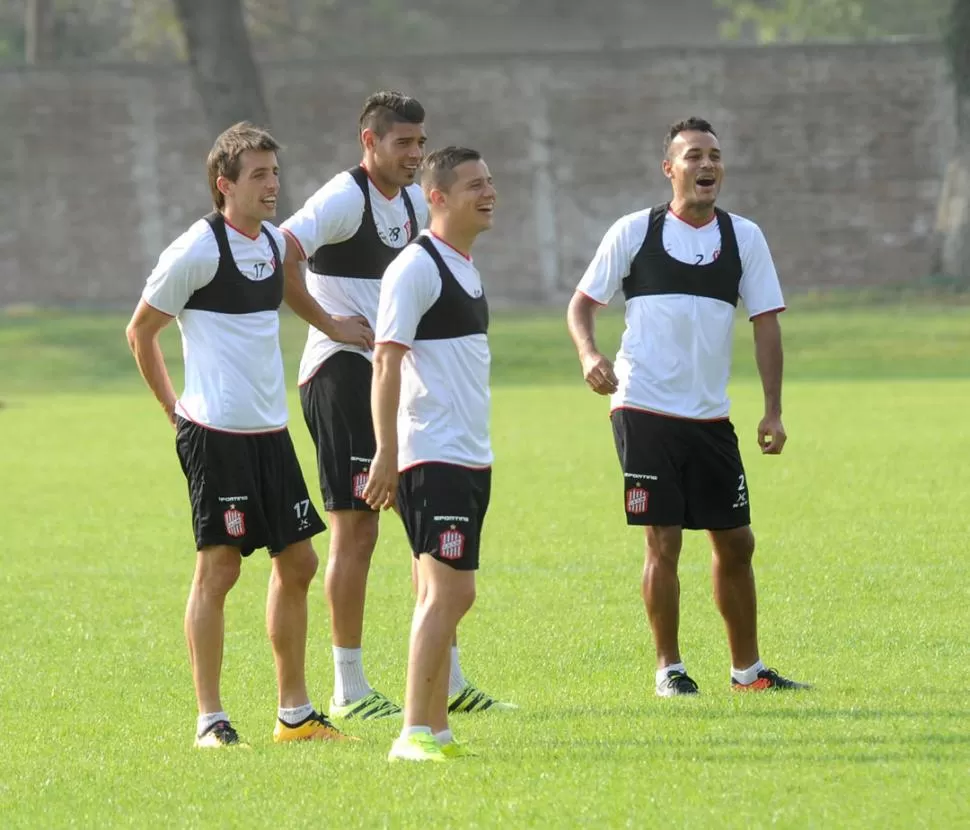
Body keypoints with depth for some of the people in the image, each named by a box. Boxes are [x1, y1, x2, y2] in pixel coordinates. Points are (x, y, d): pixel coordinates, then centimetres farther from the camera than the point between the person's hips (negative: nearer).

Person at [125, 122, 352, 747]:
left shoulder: (275, 243, 11)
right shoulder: (198, 250, -11)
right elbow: (140, 331, -3)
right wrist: (174, 407, 0)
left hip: (271, 430, 8)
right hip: (217, 432, -8)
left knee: (297, 561, 9)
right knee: (218, 567, -6)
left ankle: (295, 712, 19)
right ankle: (210, 720, 0)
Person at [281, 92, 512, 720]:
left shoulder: (412, 202, 13)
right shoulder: (344, 198, -14)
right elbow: (279, 255, -27)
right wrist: (329, 320, -24)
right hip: (341, 374, -9)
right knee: (355, 530, -5)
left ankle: (448, 682, 14)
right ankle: (348, 690, 2)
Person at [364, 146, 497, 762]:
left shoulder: (466, 267, 17)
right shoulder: (416, 268, -11)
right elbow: (387, 360, -15)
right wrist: (387, 453, -20)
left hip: (471, 457, 9)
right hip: (433, 457, -9)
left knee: (446, 595, 9)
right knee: (448, 591, -14)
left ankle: (434, 729, 11)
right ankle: (417, 734, -14)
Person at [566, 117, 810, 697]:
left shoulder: (744, 237, 6)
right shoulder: (634, 232, 0)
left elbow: (766, 322, 6)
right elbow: (582, 302, 7)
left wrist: (773, 411, -1)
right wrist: (589, 354, -13)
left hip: (711, 417, 3)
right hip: (643, 410, -3)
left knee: (736, 543, 6)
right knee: (664, 540, -5)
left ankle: (748, 668, 19)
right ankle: (669, 668, 6)